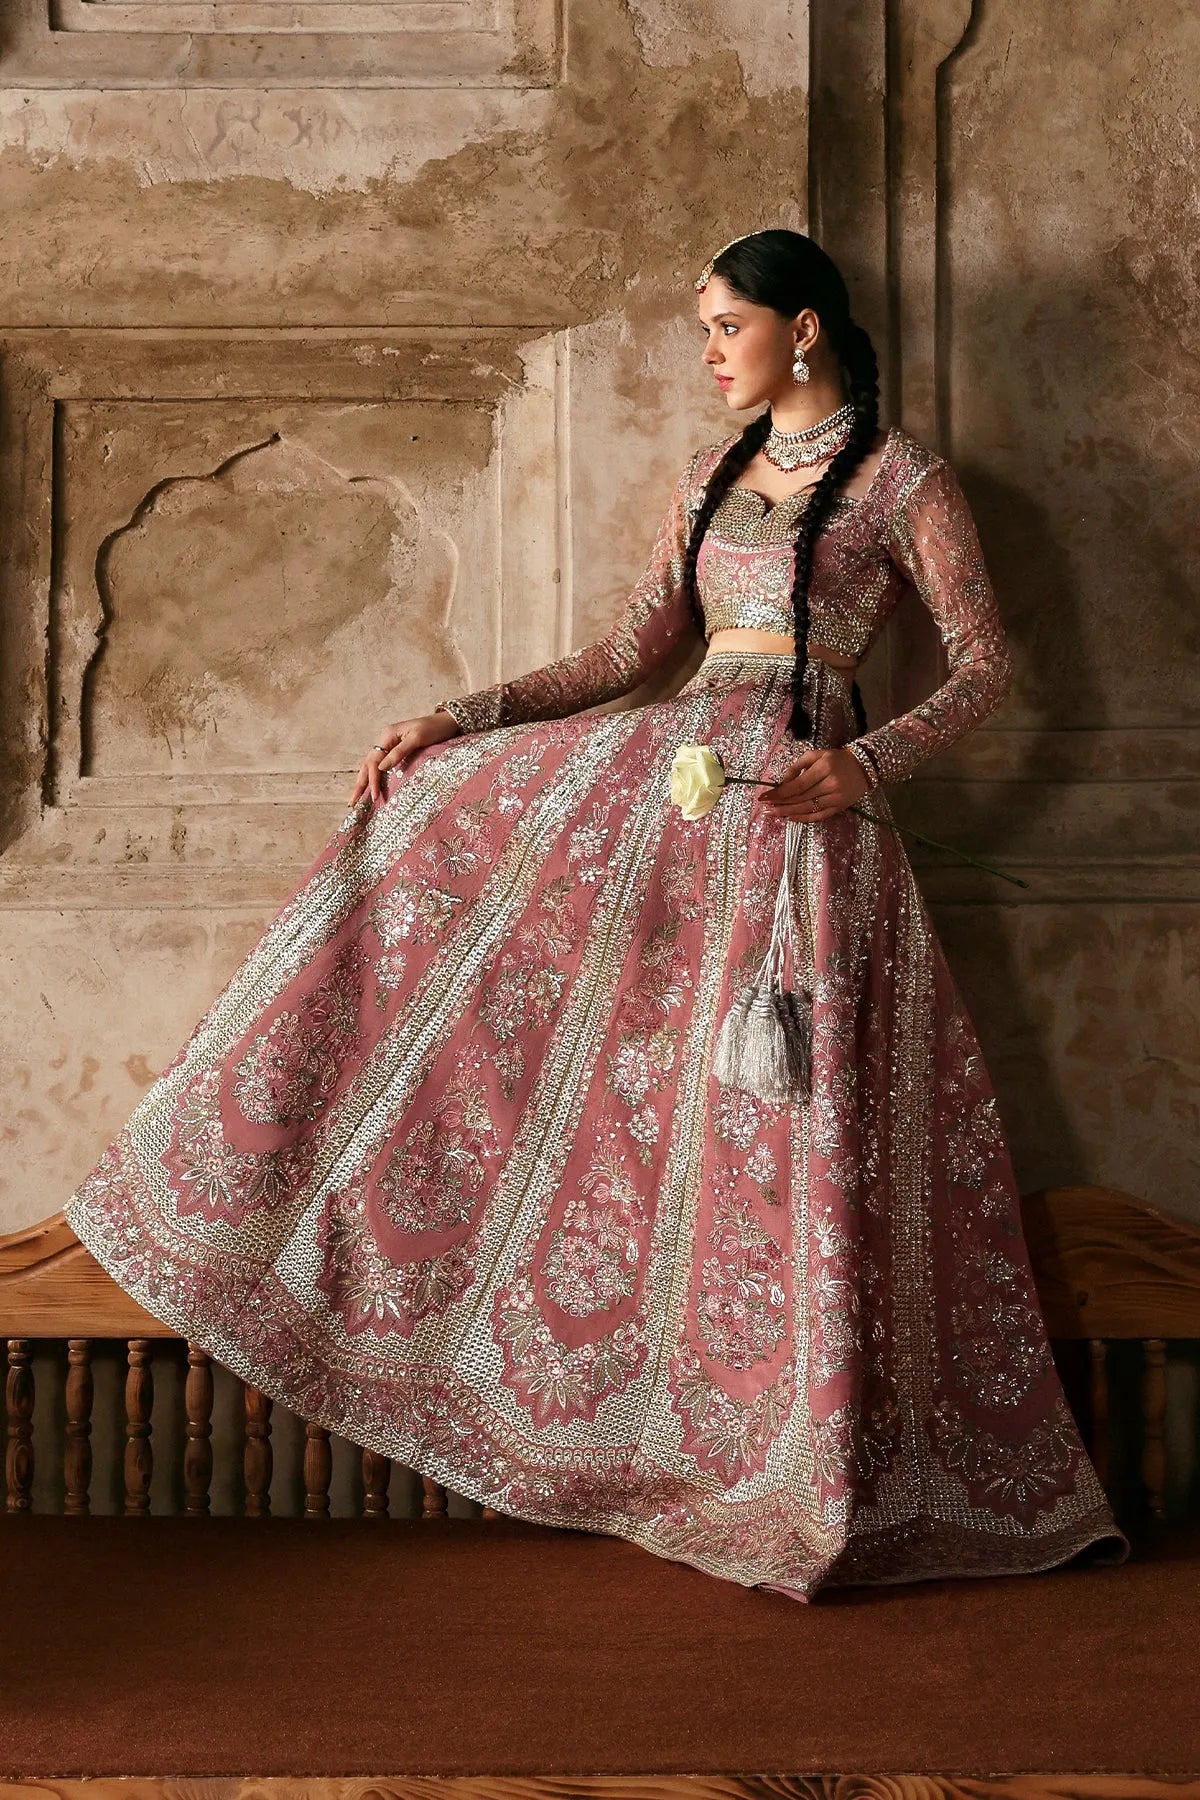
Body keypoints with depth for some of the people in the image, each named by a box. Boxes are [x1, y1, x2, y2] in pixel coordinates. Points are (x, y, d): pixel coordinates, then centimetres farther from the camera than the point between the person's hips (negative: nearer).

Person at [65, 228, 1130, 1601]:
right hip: (671, 771, 6)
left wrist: (866, 764, -20)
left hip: (802, 804, -6)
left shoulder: (903, 480, 1)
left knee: (792, 1126, -7)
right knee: (434, 811, -1)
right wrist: (460, 717, 8)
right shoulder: (711, 478, 18)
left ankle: (847, 1481, 8)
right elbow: (632, 651, 16)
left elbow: (985, 666, -3)